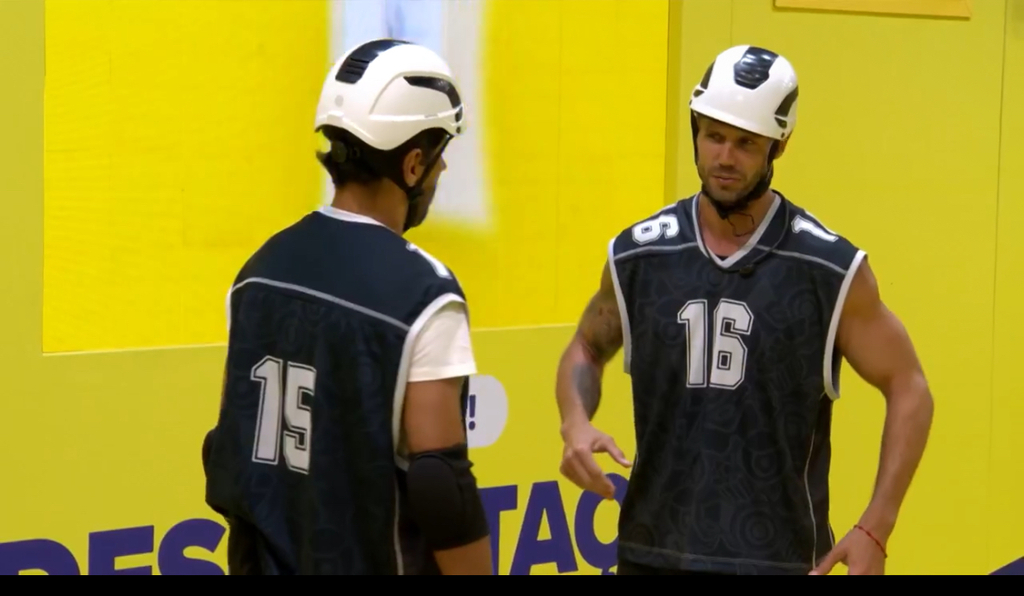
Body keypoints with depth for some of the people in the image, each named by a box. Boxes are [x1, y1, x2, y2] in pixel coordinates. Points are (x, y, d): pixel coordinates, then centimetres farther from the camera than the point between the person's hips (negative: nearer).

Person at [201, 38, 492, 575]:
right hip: (374, 563, -6)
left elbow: (231, 453, 8)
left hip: (270, 563, 6)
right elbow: (440, 490, -18)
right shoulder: (421, 294, -16)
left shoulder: (262, 270, 3)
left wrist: (254, 559, 18)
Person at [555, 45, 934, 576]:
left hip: (776, 560, -3)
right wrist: (576, 423, -4)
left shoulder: (829, 269, -7)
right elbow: (586, 350, 19)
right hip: (653, 553, 3)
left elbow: (907, 388, -1)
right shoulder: (638, 256, 2)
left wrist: (875, 528, -10)